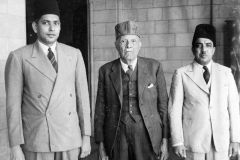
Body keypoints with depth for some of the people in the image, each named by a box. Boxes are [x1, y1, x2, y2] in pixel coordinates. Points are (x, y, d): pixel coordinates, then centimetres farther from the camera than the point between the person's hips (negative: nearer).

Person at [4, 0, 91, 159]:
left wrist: (86, 136, 4)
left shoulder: (74, 54, 4)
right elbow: (13, 104, -6)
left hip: (69, 138, 3)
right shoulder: (18, 57, -5)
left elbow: (82, 96, 5)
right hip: (36, 140, -2)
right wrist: (15, 147, -8)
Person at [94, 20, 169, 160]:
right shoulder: (106, 70, 2)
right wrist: (101, 144, 3)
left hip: (148, 137, -1)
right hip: (116, 139, 1)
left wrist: (165, 140, 0)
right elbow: (101, 109, 4)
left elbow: (163, 105, 2)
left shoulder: (154, 67, 0)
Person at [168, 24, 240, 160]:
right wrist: (177, 142, -7)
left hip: (221, 142, 2)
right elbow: (175, 110, -3)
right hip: (193, 142, -2)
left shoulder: (226, 73, 7)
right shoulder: (181, 74, 0)